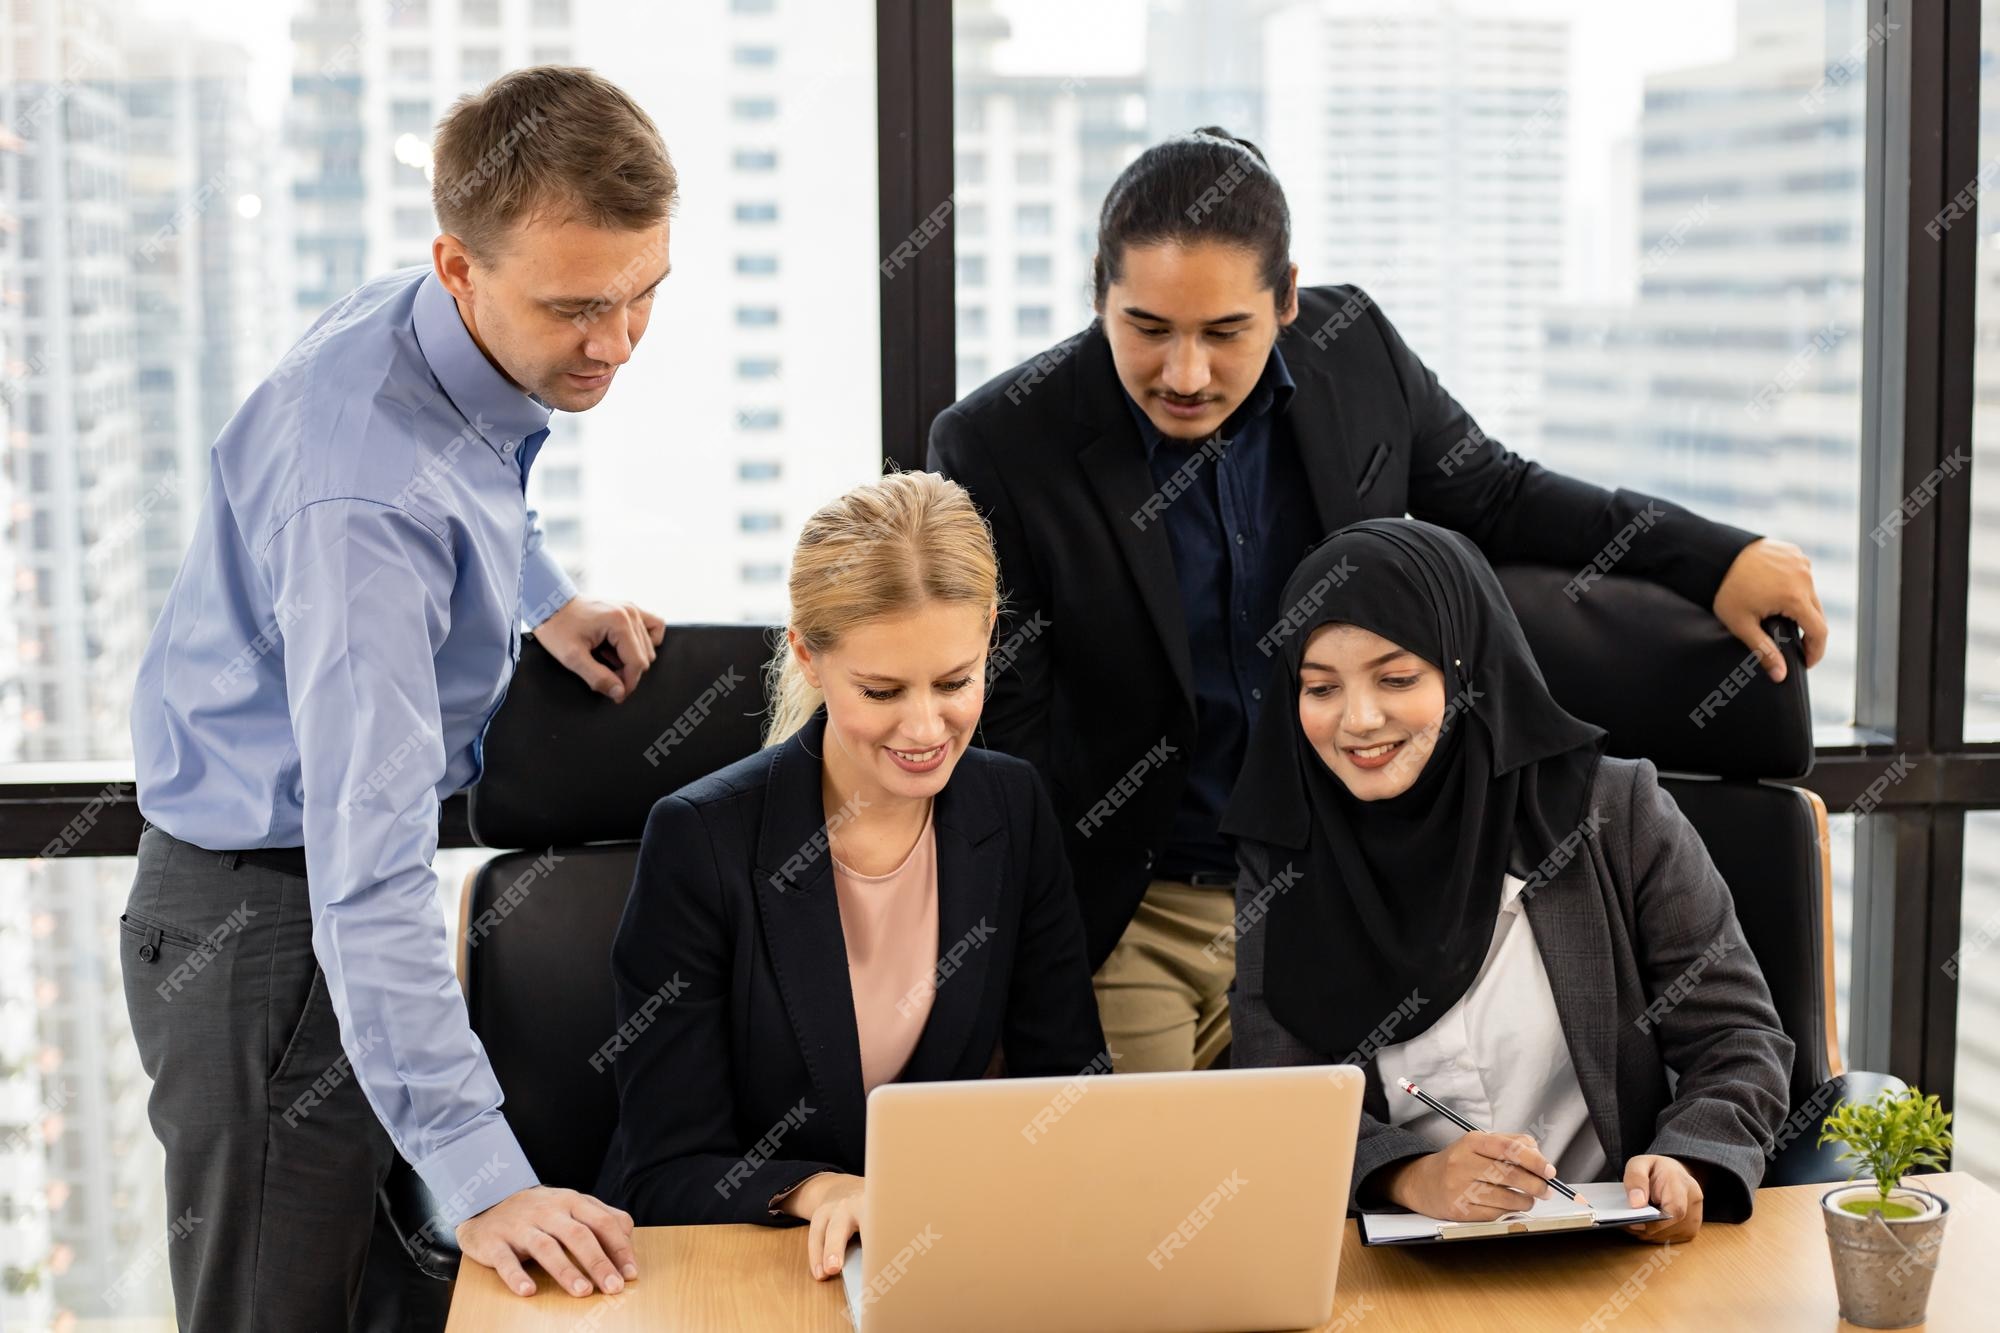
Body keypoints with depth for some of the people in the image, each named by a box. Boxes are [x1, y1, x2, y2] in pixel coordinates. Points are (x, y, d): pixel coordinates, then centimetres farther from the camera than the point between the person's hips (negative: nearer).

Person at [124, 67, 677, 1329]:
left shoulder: (454, 339, -4)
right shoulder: (366, 489, -32)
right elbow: (365, 867, -37)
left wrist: (544, 598, 8)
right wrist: (481, 1174, -40)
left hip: (340, 887, 9)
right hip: (266, 918, -9)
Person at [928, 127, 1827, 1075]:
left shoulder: (1355, 353, -4)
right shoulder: (995, 450, -16)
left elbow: (1493, 497, 14)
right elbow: (1004, 740, -12)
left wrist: (1715, 561, 9)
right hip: (1126, 918, -3)